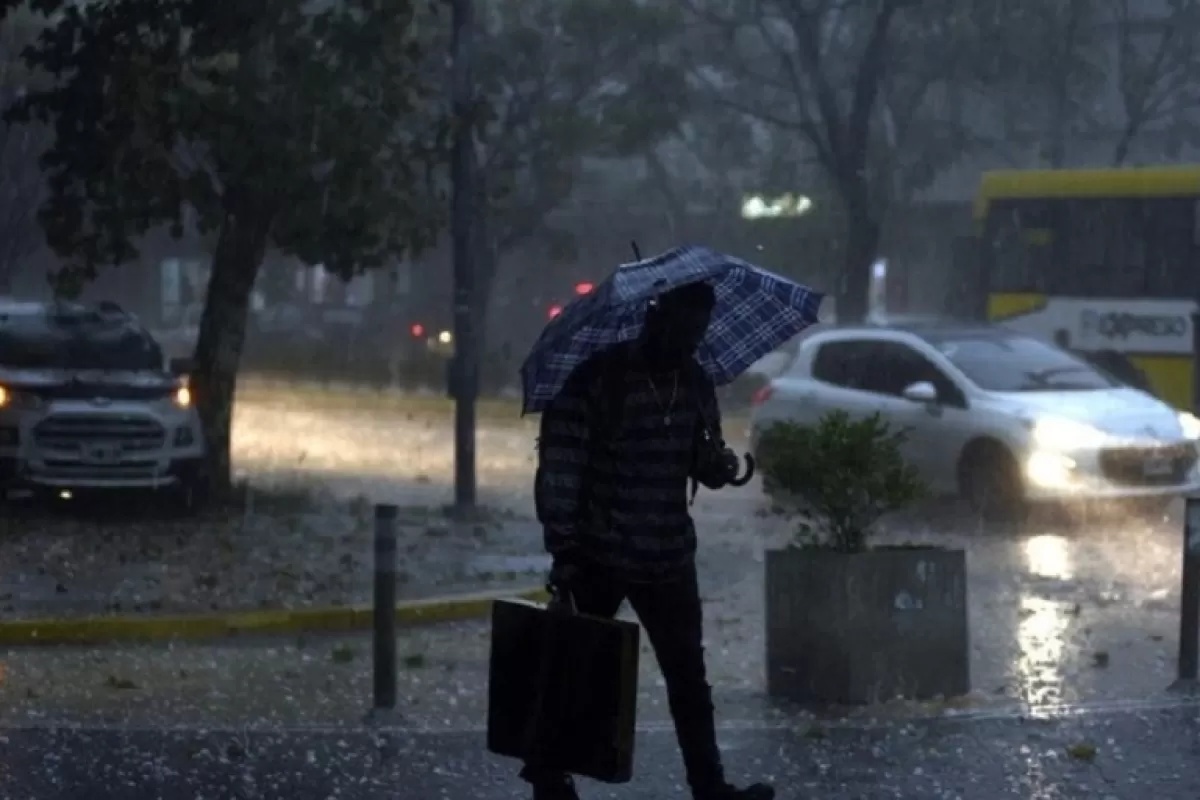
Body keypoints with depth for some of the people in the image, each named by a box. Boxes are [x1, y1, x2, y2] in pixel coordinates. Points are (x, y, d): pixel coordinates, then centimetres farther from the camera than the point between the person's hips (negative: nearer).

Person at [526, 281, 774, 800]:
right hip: (598, 559, -5)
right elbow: (559, 469, -14)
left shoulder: (695, 384, 5)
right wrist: (563, 549, -20)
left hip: (669, 561, 5)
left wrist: (721, 464, -12)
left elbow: (705, 463, 13)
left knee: (689, 679, 7)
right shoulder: (594, 381, -12)